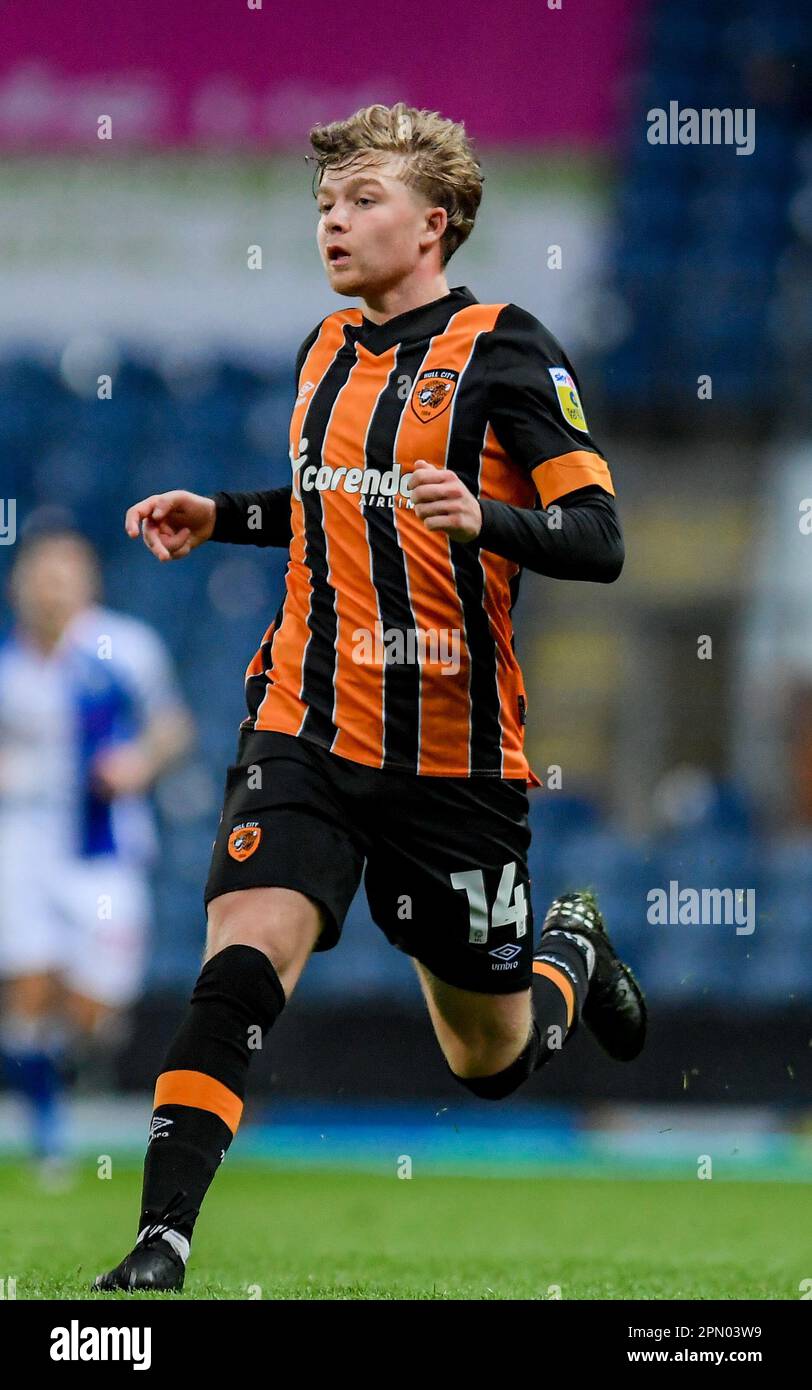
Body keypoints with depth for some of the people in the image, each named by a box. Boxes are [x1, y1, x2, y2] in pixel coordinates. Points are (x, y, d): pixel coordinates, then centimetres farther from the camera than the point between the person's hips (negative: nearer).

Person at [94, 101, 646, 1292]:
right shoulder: (328, 347, 11)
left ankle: (572, 949, 45)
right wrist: (219, 517, 13)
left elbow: (599, 540, -14)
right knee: (242, 962, -22)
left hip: (454, 755, -4)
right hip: (306, 729, 4)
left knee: (492, 1064, 11)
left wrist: (483, 518, -33)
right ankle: (159, 1248, -25)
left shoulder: (505, 350, -9)